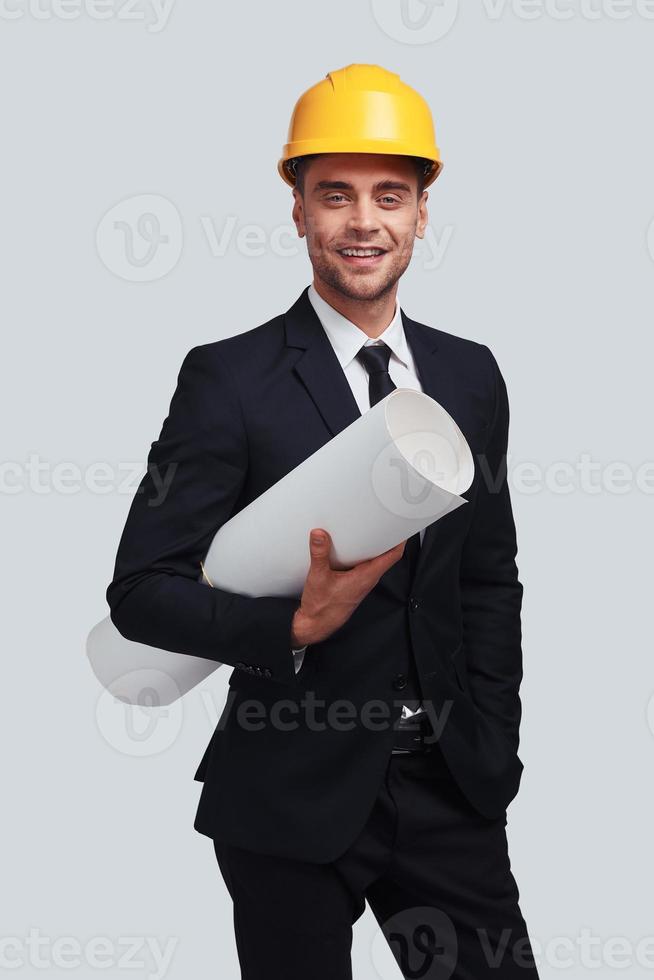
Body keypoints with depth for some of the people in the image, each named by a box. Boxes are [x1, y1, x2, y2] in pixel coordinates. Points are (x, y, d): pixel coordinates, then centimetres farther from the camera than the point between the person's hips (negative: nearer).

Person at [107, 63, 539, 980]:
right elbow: (141, 590, -10)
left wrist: (492, 750, 5)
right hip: (293, 795, -4)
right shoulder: (228, 378, -8)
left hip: (450, 791, 4)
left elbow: (490, 581, 12)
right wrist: (297, 626, -24)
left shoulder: (471, 375, 6)